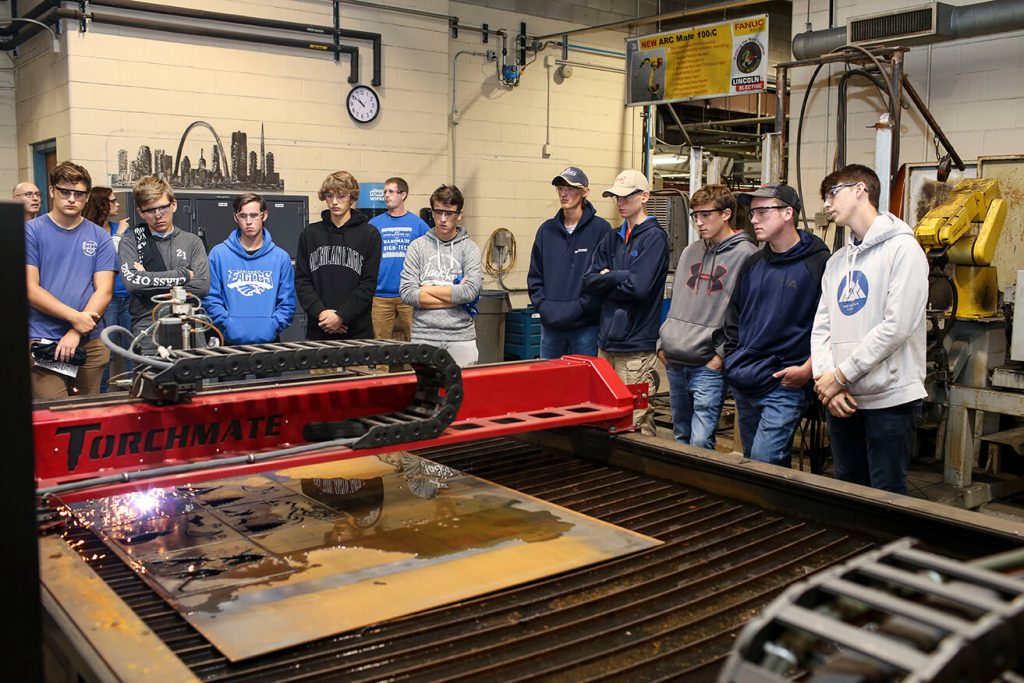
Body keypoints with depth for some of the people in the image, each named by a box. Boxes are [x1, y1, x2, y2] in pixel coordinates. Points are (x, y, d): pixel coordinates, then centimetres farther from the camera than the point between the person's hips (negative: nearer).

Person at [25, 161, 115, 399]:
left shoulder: (99, 237, 9)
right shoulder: (31, 231, 3)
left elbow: (104, 290, 1)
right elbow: (29, 289, -5)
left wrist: (76, 333, -10)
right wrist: (75, 317, -14)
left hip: (91, 344, 2)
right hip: (42, 344, -2)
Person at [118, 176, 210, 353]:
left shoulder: (192, 242, 9)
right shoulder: (130, 242, 6)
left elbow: (202, 285, -4)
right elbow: (131, 281, -12)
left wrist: (150, 281, -7)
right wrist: (183, 274, -7)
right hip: (148, 331, -1)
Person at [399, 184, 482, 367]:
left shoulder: (469, 248, 4)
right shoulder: (418, 246, 5)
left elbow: (471, 291, -11)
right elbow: (407, 293, -5)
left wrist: (428, 289, -4)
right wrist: (455, 298, -7)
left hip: (461, 338, 0)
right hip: (424, 337, 0)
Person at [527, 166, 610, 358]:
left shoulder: (600, 228, -5)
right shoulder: (547, 229, 9)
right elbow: (535, 276, 11)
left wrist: (576, 309, -15)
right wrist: (544, 307, -3)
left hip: (586, 327, -4)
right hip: (550, 325, 4)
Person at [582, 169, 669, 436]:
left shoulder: (654, 238, -6)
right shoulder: (613, 238, 16)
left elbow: (639, 288, -17)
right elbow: (589, 282, 7)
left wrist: (607, 278, -3)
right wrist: (619, 277, -7)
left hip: (636, 346, -7)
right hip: (607, 341, 7)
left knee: (637, 424, -4)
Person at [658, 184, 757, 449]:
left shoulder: (745, 255, -8)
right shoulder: (689, 252, 14)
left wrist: (723, 355, -14)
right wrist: (662, 342, 11)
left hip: (709, 366, -7)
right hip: (674, 362, 7)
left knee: (701, 442, -10)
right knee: (681, 436, 17)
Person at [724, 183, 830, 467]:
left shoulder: (818, 263, -8)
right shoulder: (753, 265, 13)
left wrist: (808, 369, -16)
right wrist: (732, 359, 13)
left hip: (786, 384, -7)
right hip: (744, 384, 7)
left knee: (764, 462, -15)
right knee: (751, 461, 15)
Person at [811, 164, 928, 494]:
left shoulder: (902, 248, -6)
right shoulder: (837, 261, 16)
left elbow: (897, 326, -16)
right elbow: (821, 327, 10)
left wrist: (841, 375, -13)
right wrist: (826, 380, -6)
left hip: (890, 398, -7)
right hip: (841, 401, 7)